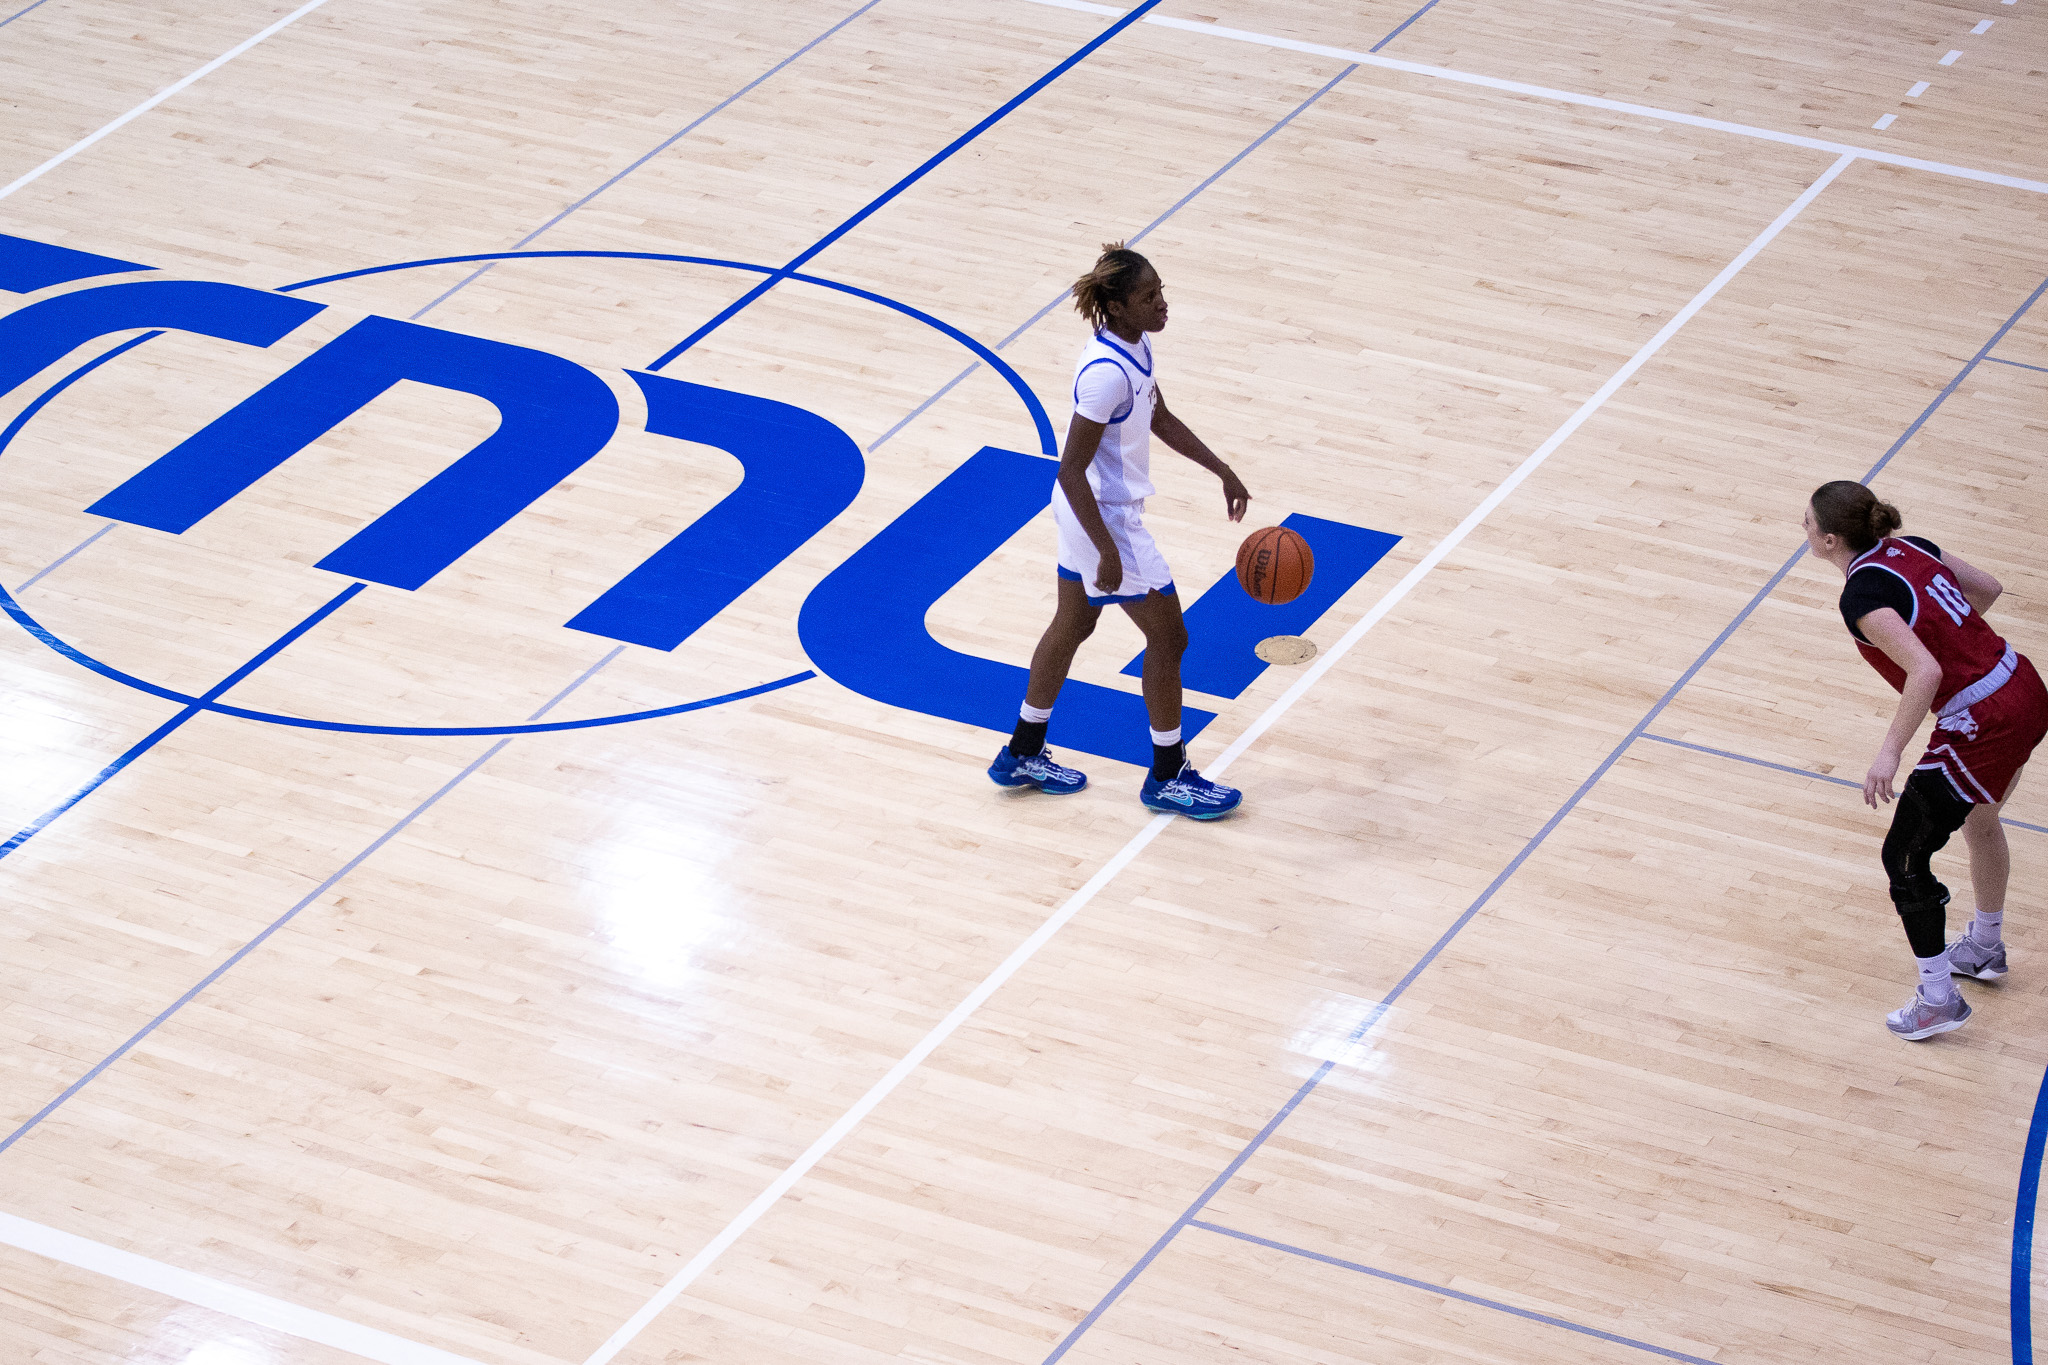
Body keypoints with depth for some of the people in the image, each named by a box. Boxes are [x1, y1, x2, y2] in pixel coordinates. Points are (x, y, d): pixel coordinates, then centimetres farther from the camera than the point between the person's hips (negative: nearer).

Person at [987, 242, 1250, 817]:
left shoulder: (1135, 344, -2)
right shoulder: (1106, 373, -31)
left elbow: (1161, 419, 16)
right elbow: (1070, 471, -28)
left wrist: (1222, 471, 15)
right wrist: (1108, 553, -26)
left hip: (1087, 510, 9)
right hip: (1105, 518, -9)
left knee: (1073, 625, 22)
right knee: (1168, 637, 5)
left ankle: (1022, 755, 37)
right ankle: (1167, 777, 20)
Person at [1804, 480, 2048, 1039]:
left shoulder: (1862, 595, -19)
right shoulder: (1909, 548, 5)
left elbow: (1926, 672, -30)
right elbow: (1988, 588, 17)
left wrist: (1890, 752, -25)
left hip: (1981, 728, -9)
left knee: (1905, 856, 8)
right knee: (1979, 821, 33)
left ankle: (1938, 998, 17)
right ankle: (1985, 948, 54)